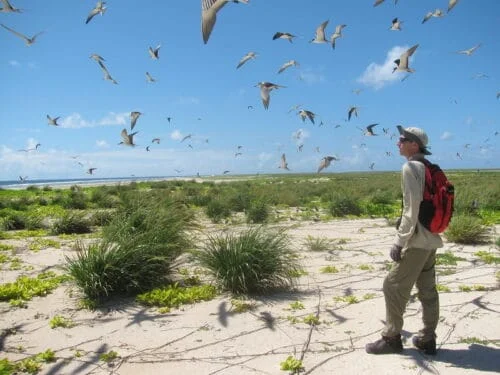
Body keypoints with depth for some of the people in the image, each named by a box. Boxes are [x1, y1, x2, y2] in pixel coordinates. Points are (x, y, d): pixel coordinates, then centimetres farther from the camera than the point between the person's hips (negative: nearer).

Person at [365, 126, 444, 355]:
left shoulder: (411, 167, -14)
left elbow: (411, 208, -20)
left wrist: (399, 241, -17)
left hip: (417, 241, -9)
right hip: (431, 239, 9)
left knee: (394, 287, -1)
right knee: (427, 289, 13)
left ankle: (391, 338, 8)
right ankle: (427, 340, 21)